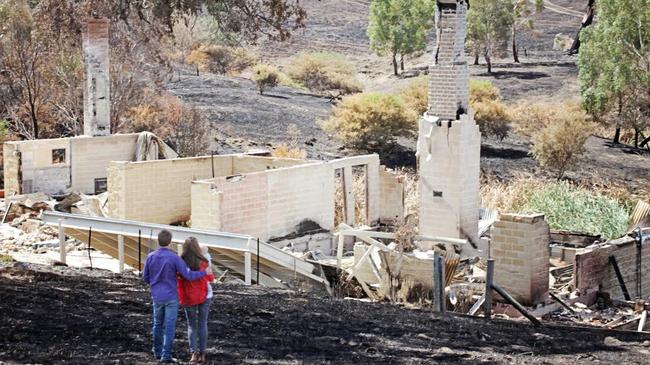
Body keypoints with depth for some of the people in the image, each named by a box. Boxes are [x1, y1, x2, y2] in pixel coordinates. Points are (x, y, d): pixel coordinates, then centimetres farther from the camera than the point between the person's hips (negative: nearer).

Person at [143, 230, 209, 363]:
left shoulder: (150, 257, -5)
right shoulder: (174, 258, -16)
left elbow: (145, 277, 5)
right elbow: (188, 275, -18)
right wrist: (205, 273, -3)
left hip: (157, 296, 4)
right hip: (171, 297, -4)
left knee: (158, 323, 20)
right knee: (169, 326, 2)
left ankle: (157, 350, 31)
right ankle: (166, 355, 1)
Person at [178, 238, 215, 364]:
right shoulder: (204, 261, -12)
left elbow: (180, 282, -9)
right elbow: (210, 278, 1)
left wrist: (182, 299, 4)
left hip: (189, 298, 0)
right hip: (205, 296, 0)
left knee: (191, 325, 11)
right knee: (203, 324, 12)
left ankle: (194, 352, -5)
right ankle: (202, 354, 11)